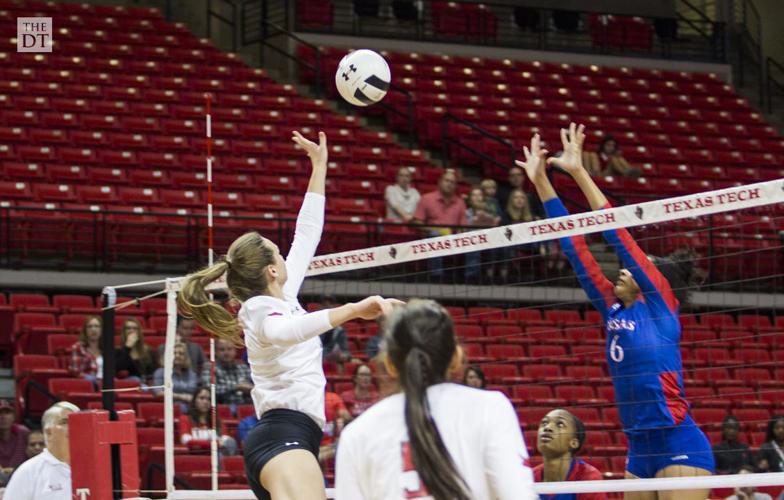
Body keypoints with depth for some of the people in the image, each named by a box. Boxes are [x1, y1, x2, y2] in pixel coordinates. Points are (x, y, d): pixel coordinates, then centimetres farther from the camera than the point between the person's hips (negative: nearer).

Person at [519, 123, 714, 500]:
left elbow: (619, 236, -6)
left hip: (679, 446, -8)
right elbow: (576, 248, 16)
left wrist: (579, 173, -7)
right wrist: (541, 183, 16)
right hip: (640, 450, 8)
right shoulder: (615, 312, 16)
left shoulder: (660, 304, 0)